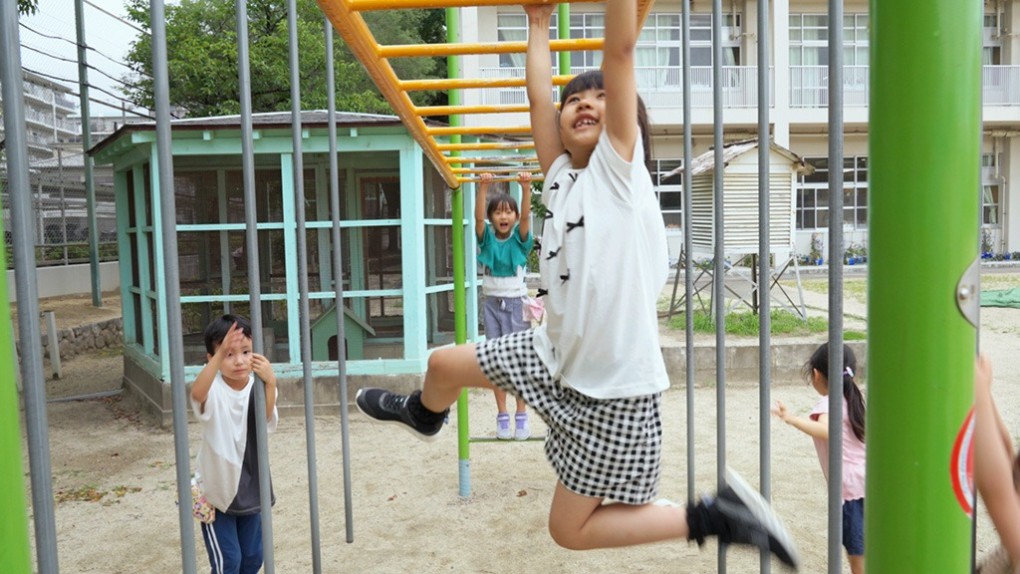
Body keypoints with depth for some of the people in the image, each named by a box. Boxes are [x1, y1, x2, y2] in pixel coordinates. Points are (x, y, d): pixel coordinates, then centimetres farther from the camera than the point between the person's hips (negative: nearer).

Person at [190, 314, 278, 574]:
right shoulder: (214, 389, -18)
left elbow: (267, 421, -25)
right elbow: (197, 393, -42)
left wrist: (270, 382, -39)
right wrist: (220, 354, -56)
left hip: (249, 487, 4)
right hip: (215, 489, -4)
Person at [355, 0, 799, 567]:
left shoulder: (620, 165, -9)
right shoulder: (561, 176, 6)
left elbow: (621, 49, -15)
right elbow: (538, 95, 10)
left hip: (615, 385, -6)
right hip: (554, 356, 7)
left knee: (571, 529, 3)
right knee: (444, 364, 18)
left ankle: (714, 515, 13)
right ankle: (424, 414, 54)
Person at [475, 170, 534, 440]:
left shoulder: (519, 238, 0)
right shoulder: (487, 238, 2)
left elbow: (526, 216, -16)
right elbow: (478, 218, -14)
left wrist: (526, 188, -29)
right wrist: (483, 187, -26)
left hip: (516, 303, -1)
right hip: (492, 303, 1)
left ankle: (522, 415, 9)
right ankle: (502, 416, 12)